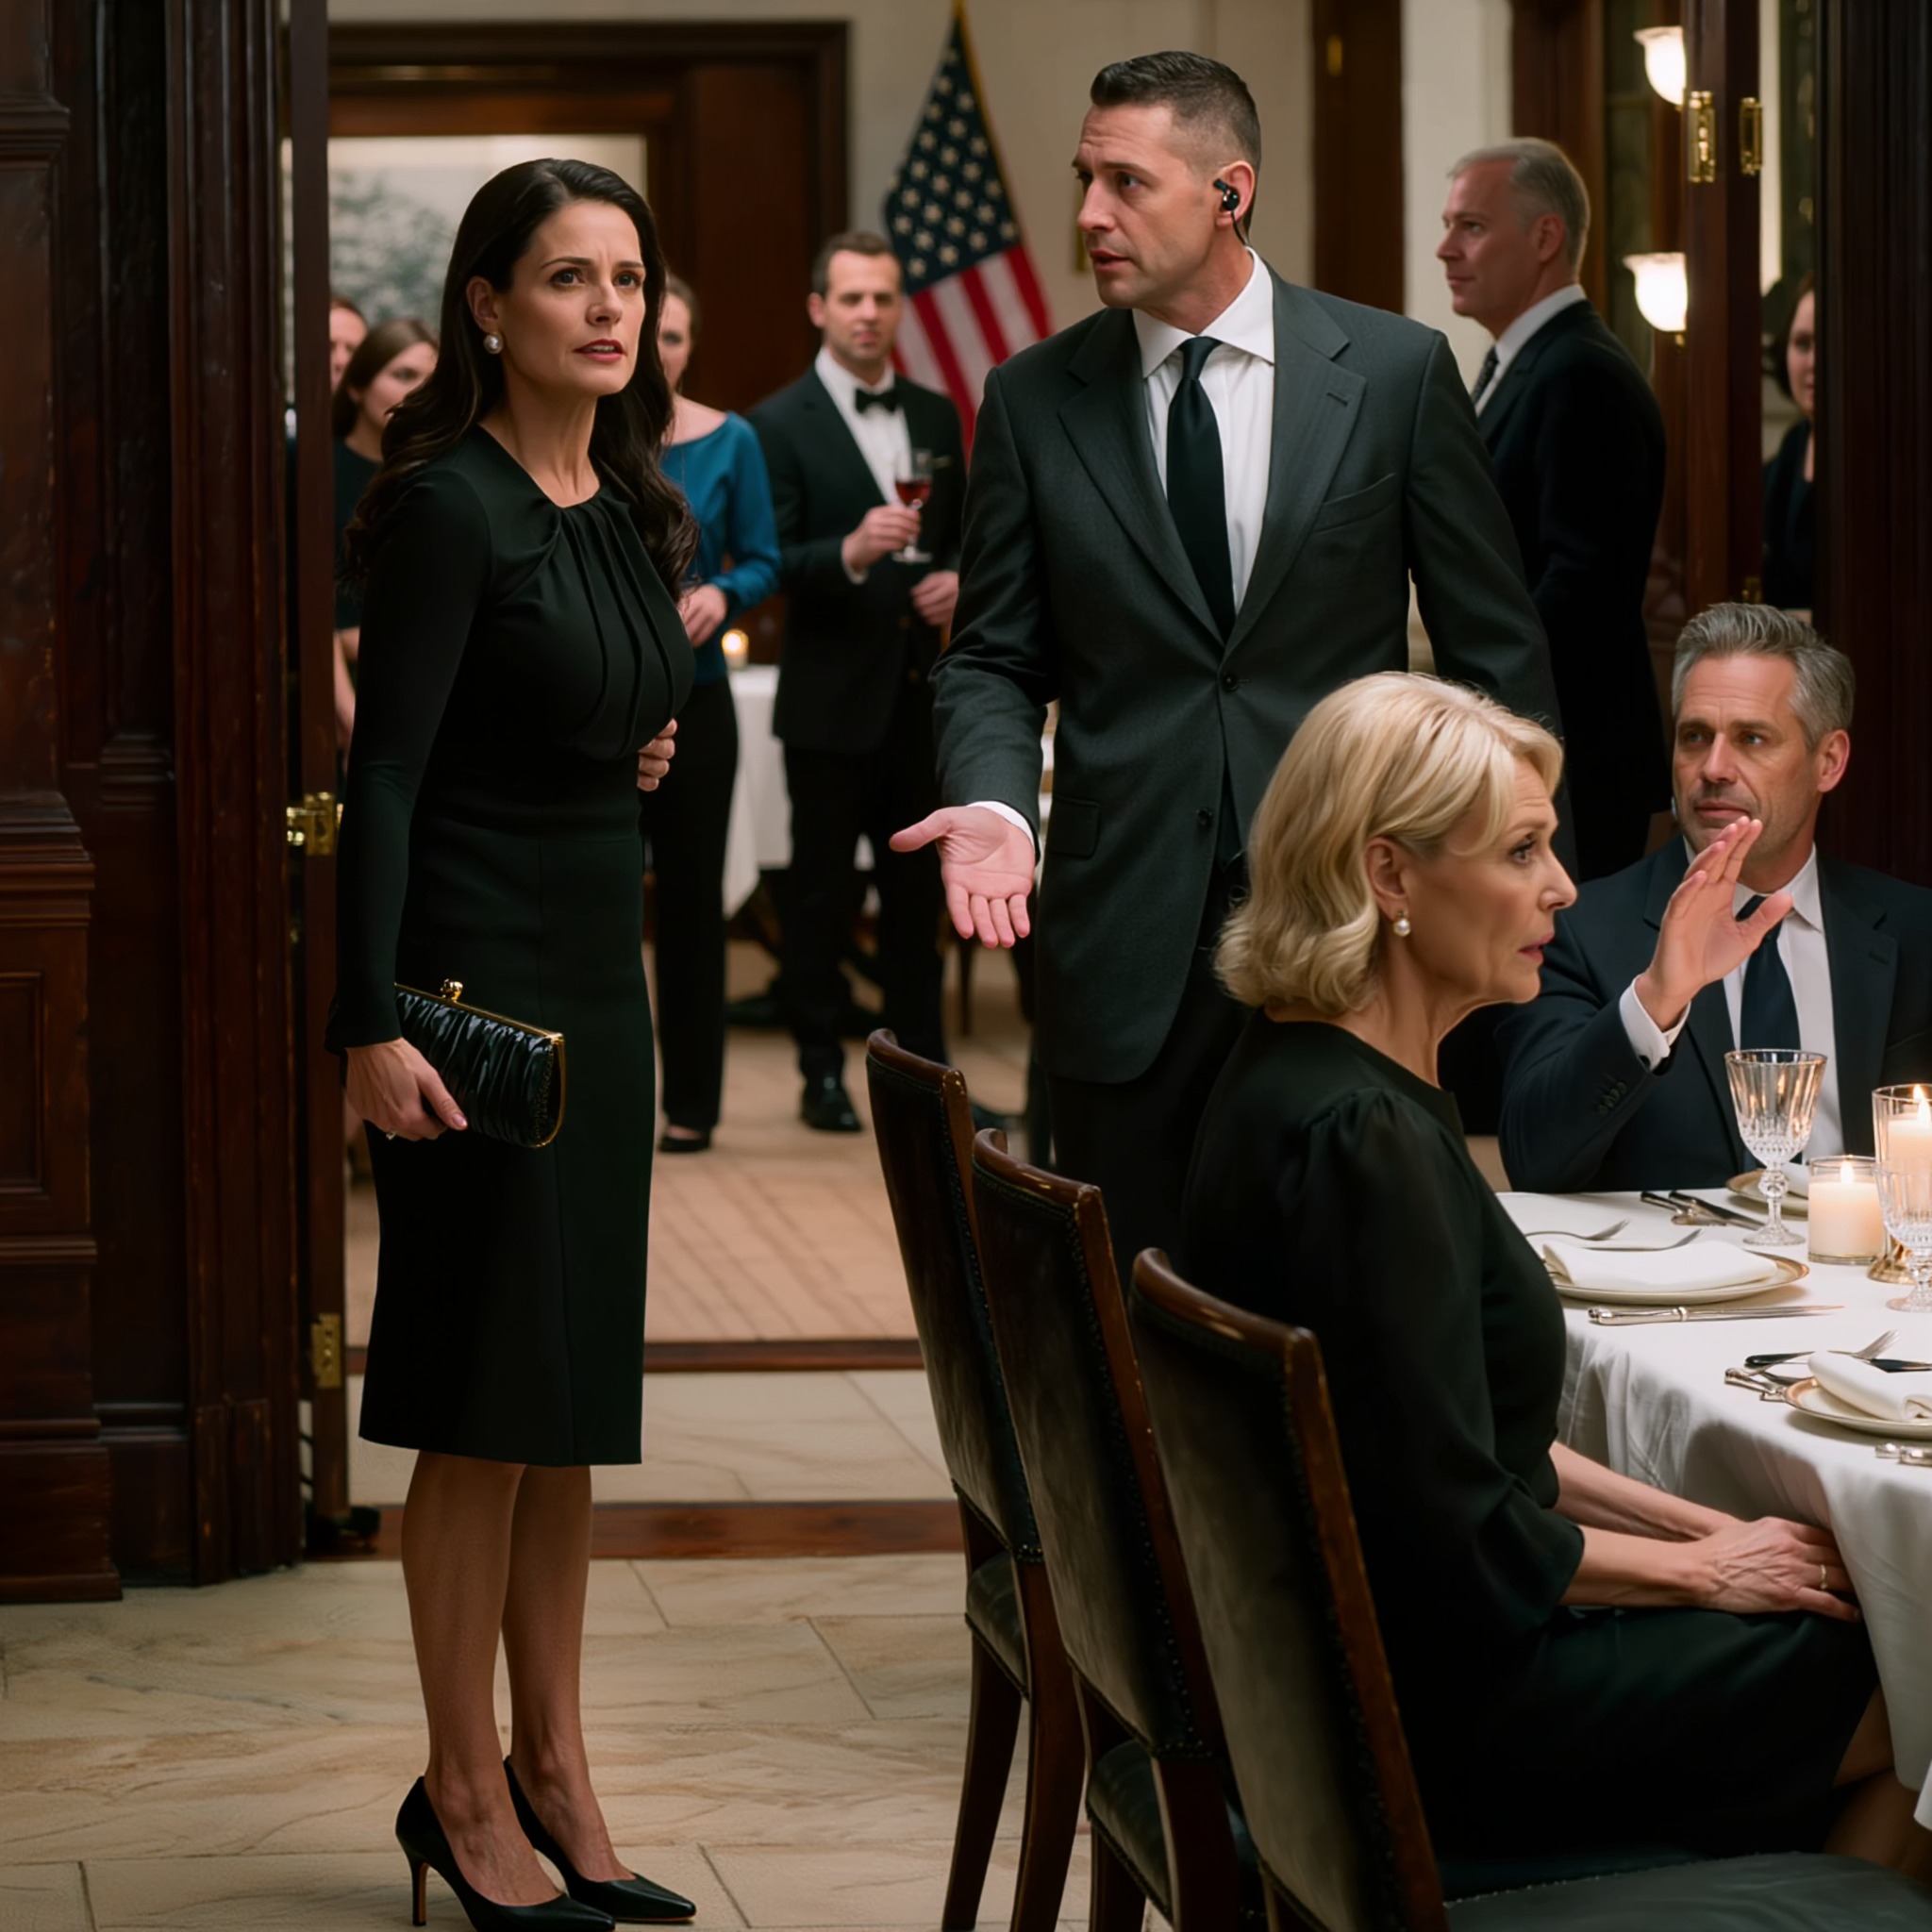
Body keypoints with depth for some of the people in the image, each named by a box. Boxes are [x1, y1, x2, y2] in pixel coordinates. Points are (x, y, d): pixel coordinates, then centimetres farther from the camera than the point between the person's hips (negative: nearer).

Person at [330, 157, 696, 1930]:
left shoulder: (633, 509, 10)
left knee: (578, 1395, 12)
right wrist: (374, 1024, -23)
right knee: (487, 1404, -1)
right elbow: (386, 774, -18)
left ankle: (551, 1770, 21)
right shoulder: (452, 505, -14)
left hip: (601, 979, 8)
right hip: (477, 980, -8)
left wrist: (638, 751, 7)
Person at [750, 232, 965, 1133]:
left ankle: (922, 1063, 18)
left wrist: (954, 578, -3)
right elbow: (769, 565, -11)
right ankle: (822, 1072, 10)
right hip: (832, 696, -4)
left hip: (921, 689, 5)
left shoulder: (936, 416, 11)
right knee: (820, 889, 3)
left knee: (917, 887, 10)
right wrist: (851, 553, -27)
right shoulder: (779, 425, -5)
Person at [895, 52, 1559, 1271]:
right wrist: (996, 803, -12)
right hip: (1129, 931, 1)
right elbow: (995, 654, 8)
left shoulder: (1396, 374, 1)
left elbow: (1498, 651, 5)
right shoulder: (1036, 400, 5)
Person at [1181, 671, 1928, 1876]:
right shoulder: (1361, 1140, -24)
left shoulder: (1307, 1074, 7)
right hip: (1438, 1708, -10)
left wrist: (1688, 1524, 8)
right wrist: (1699, 1565, -8)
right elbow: (1456, 1537, -22)